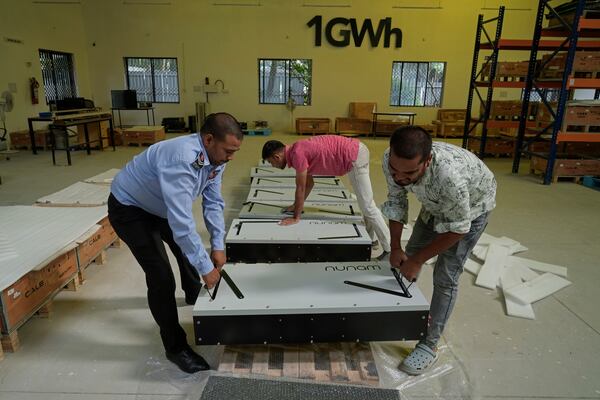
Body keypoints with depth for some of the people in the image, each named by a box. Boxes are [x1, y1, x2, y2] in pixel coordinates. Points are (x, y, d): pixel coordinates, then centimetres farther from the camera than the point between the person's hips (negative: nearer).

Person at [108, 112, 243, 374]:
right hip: (129, 209, -8)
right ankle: (175, 347, 5)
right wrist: (206, 268, -34)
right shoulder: (181, 160, -41)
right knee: (161, 277, -14)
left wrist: (218, 245, -11)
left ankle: (194, 295, 54)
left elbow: (213, 203, -5)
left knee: (188, 247, 23)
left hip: (161, 207, 9)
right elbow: (182, 222, -42)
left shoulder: (215, 158, -14)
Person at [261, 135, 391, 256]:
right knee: (365, 203, 21)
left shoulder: (297, 154, -18)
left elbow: (301, 188, -13)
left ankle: (389, 249, 5)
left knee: (367, 206, -4)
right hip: (356, 150, 10)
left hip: (354, 156, -10)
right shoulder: (297, 151, 12)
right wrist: (297, 205, 28)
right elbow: (309, 183, 23)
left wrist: (296, 217, -4)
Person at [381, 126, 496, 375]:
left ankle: (430, 345, 8)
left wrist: (418, 260, -23)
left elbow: (457, 228, -30)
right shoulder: (391, 161, -30)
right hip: (435, 202, 6)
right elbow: (396, 201, -12)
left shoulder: (449, 176, -46)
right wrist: (395, 248, -14)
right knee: (411, 252, 15)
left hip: (472, 205, -6)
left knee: (445, 277, -8)